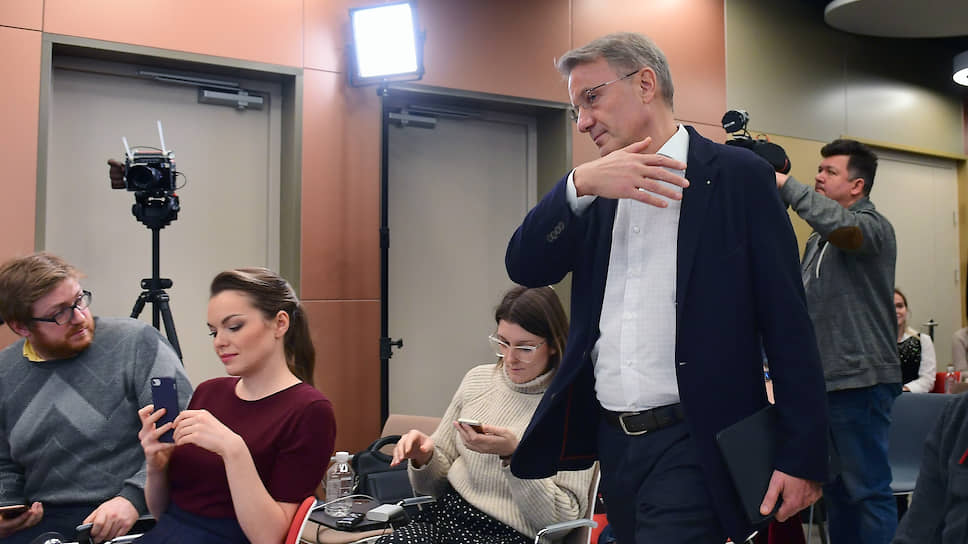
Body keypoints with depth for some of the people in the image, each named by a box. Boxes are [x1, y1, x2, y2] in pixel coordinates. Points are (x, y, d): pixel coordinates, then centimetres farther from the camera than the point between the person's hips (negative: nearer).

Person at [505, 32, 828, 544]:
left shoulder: (738, 176, -4)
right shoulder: (593, 190, 12)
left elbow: (787, 324, -7)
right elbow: (526, 268, 1)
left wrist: (801, 454, -10)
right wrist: (579, 184, -13)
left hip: (693, 445, -5)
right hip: (611, 439, 5)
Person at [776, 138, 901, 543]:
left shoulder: (873, 226, -8)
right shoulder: (819, 237, 17)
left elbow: (841, 224, -32)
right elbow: (802, 297, 20)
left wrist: (782, 183, -29)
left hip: (859, 379, -8)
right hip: (822, 378, 9)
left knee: (868, 489, -4)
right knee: (833, 488, 14)